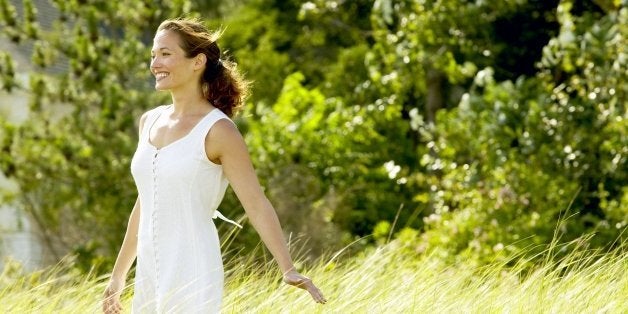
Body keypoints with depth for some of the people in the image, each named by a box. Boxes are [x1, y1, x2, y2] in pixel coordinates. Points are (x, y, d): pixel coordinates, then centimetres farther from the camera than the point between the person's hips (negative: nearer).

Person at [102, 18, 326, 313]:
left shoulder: (216, 130, -9)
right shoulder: (150, 122, 12)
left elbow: (257, 204, -11)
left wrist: (288, 270, -22)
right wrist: (118, 276, 24)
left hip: (193, 278, -7)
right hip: (148, 276, 7)